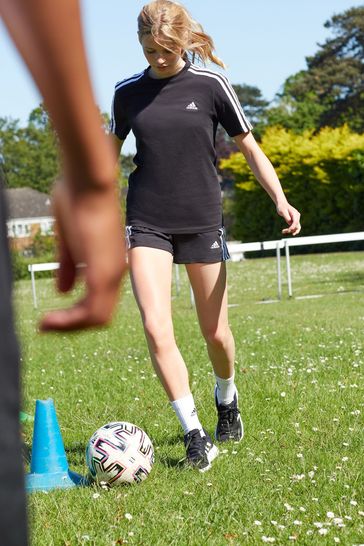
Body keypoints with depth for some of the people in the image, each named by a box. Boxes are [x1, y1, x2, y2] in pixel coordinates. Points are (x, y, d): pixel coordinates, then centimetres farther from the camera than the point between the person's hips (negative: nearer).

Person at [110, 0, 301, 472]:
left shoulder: (210, 85, -3)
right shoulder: (128, 92, 4)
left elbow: (250, 148, 1)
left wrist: (280, 200, -12)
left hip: (202, 221, -1)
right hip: (148, 224, 1)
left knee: (215, 332, 9)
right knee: (156, 328, -16)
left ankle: (226, 397, 41)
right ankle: (195, 435, -9)